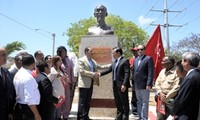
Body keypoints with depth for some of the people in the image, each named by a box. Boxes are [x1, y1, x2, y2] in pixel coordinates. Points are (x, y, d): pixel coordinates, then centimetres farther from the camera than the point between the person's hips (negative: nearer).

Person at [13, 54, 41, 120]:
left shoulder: (18, 74, 5)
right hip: (27, 109, -9)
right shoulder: (29, 78, -23)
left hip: (18, 107, 9)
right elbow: (30, 100, -26)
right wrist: (36, 114, -21)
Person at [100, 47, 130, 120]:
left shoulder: (125, 61, -9)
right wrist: (100, 74, 9)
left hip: (122, 85, -8)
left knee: (125, 102, 2)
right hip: (115, 85, 8)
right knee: (118, 102, 15)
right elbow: (108, 70, 20)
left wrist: (124, 84, -22)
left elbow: (127, 73, -16)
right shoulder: (114, 62, 15)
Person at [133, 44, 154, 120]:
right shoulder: (135, 60, 16)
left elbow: (150, 73, -12)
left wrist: (148, 84, -18)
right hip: (137, 85, 7)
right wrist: (134, 84, 11)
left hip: (144, 85, -7)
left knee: (144, 102, 0)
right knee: (139, 102, 15)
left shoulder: (148, 58, -6)